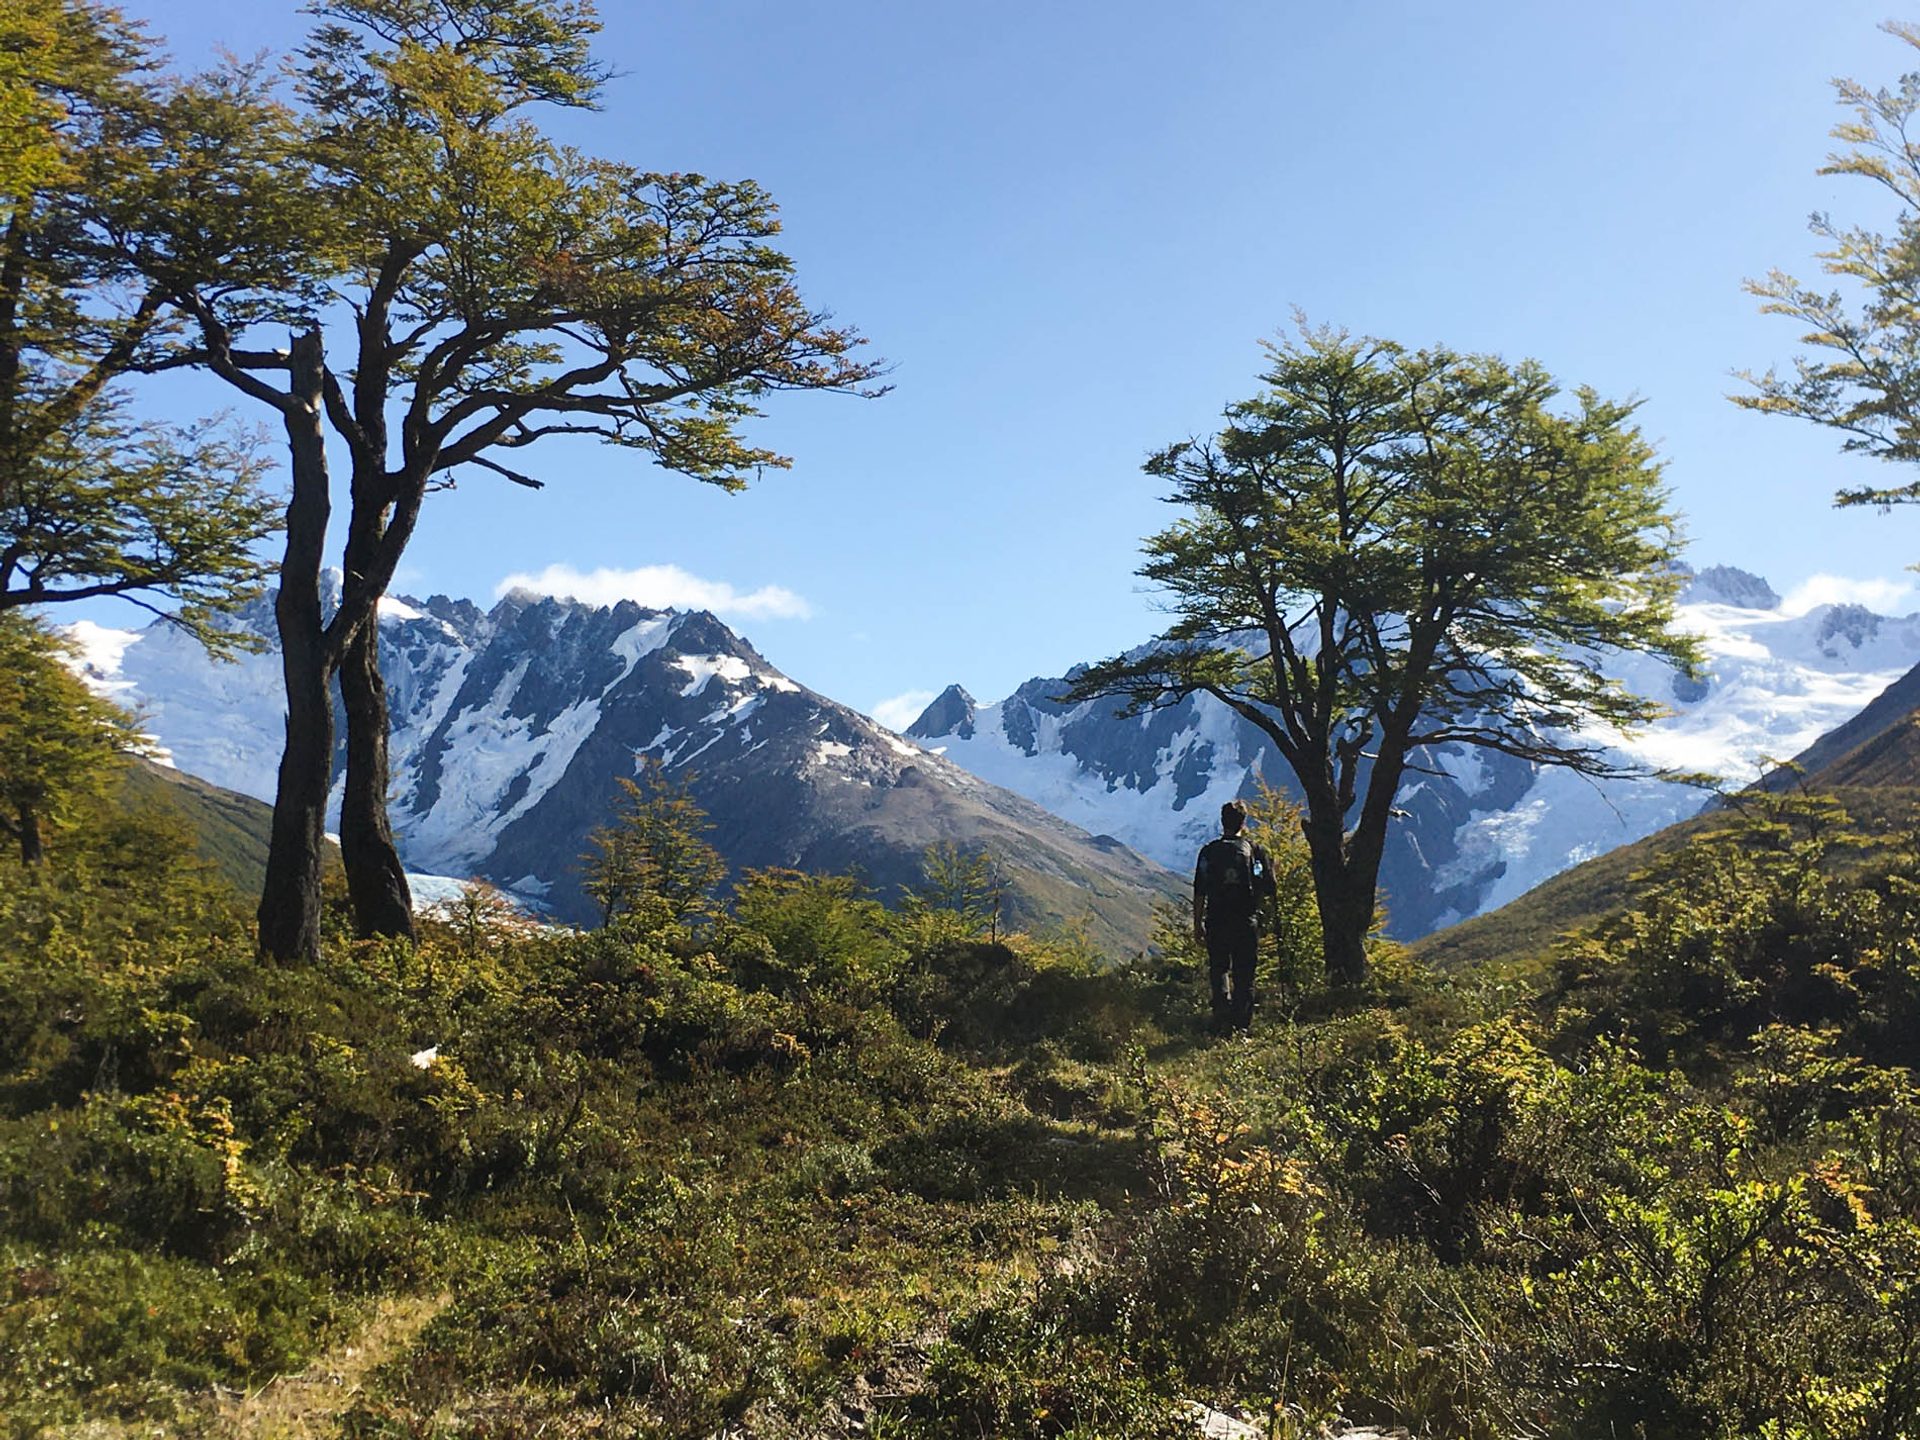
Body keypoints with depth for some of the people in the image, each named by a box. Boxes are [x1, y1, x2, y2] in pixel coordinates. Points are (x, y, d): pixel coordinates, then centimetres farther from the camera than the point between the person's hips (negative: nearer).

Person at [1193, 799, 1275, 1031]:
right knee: (1244, 975, 7)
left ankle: (1222, 1011, -8)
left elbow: (1199, 892, 0)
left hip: (1217, 922, 0)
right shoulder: (1254, 850, 1)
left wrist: (1197, 925, 6)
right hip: (1247, 923, 0)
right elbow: (1269, 890, 1)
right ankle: (1242, 1023, 8)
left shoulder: (1209, 851, 1)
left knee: (1218, 969, 11)